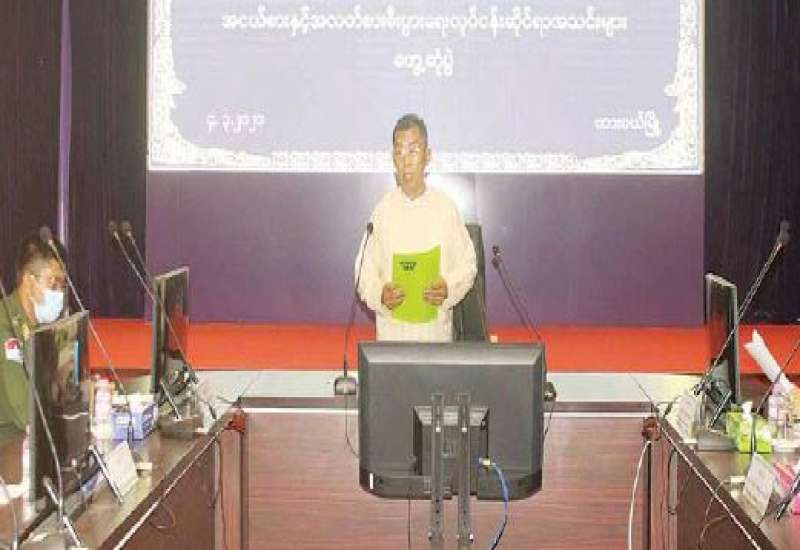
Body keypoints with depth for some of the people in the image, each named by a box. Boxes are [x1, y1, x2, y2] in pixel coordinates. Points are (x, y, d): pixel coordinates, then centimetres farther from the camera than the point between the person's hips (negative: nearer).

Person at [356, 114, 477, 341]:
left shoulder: (446, 208, -1)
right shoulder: (383, 210, -1)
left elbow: (467, 265, 5)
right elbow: (365, 271, 2)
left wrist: (448, 289, -14)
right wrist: (380, 295, -17)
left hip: (437, 330, 0)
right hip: (391, 330, 0)